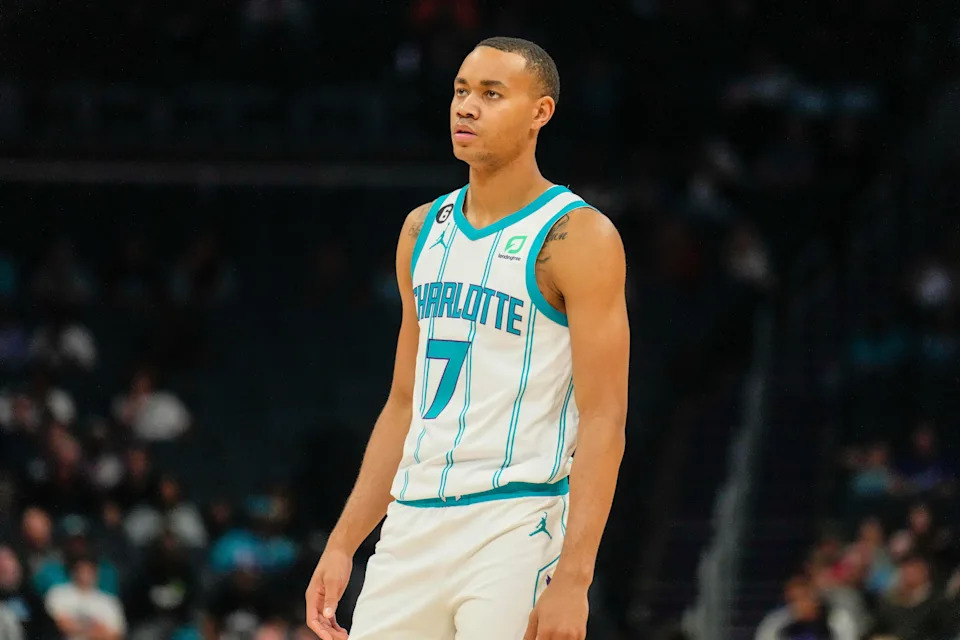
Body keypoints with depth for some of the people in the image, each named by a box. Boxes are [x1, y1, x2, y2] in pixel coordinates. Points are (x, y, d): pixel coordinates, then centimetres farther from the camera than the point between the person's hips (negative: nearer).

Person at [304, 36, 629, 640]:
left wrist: (573, 578, -21)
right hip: (413, 523, 7)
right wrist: (343, 544, 14)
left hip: (516, 529, -7)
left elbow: (603, 420, -12)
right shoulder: (423, 230, 14)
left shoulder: (577, 237, -7)